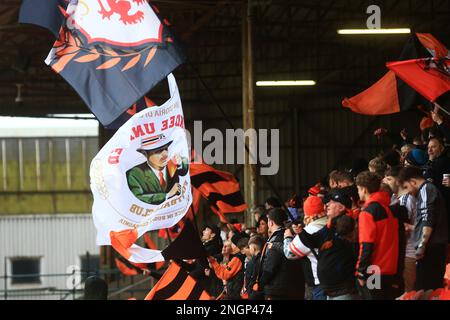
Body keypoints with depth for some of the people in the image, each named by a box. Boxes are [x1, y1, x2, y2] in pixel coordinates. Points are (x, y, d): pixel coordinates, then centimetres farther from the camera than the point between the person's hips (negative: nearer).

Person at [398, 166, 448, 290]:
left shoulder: (426, 190, -7)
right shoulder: (431, 189, 22)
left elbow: (428, 220, -18)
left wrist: (422, 245, -21)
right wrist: (413, 227, 35)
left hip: (430, 247, -10)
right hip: (437, 246, 10)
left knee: (423, 289, -12)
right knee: (434, 288, 10)